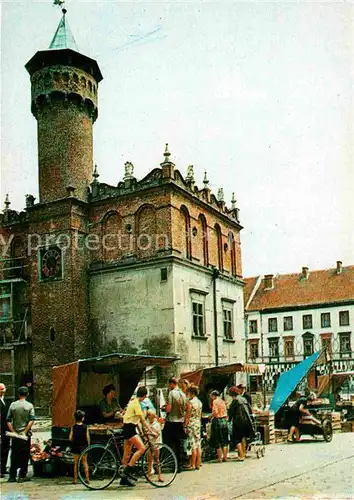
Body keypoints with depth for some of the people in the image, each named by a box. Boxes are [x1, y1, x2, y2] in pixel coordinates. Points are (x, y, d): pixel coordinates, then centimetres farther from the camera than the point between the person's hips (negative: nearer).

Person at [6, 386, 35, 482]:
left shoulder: (13, 405, 0)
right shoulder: (29, 405, -5)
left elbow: (8, 420, -4)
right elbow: (31, 420, -14)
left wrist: (13, 431, -3)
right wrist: (25, 431, -10)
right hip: (25, 435, -2)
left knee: (14, 455, 10)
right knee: (25, 456, 7)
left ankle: (12, 476, 11)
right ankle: (22, 476, 8)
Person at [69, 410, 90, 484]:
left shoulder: (73, 427, -7)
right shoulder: (85, 427, -5)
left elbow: (70, 438, -8)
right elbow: (87, 437, -4)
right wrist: (88, 445, 9)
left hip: (75, 447, -1)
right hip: (84, 446, 1)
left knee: (75, 463, 8)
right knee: (85, 462, 13)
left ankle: (75, 479, 7)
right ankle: (87, 478, 11)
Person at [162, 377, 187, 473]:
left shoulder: (171, 393, -11)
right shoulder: (183, 394, 8)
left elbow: (169, 409, -16)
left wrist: (163, 408, 5)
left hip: (171, 422, -6)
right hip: (180, 421, 6)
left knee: (168, 444, 0)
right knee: (178, 445, 11)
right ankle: (179, 466, 13)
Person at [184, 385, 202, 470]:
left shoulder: (190, 403, -14)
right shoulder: (199, 402, 9)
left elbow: (187, 416, -15)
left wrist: (185, 426, -11)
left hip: (191, 425, -8)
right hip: (198, 424, 8)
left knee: (193, 446, -4)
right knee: (198, 445, 9)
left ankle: (193, 465, 0)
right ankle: (198, 464, 14)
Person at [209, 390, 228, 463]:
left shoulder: (215, 401, -9)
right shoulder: (223, 401, 11)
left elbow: (215, 412, -20)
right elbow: (225, 412, 13)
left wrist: (210, 417, -6)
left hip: (217, 421, -7)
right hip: (224, 420, 7)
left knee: (217, 441, 1)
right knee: (224, 441, 12)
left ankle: (219, 458, 3)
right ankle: (225, 457, 14)